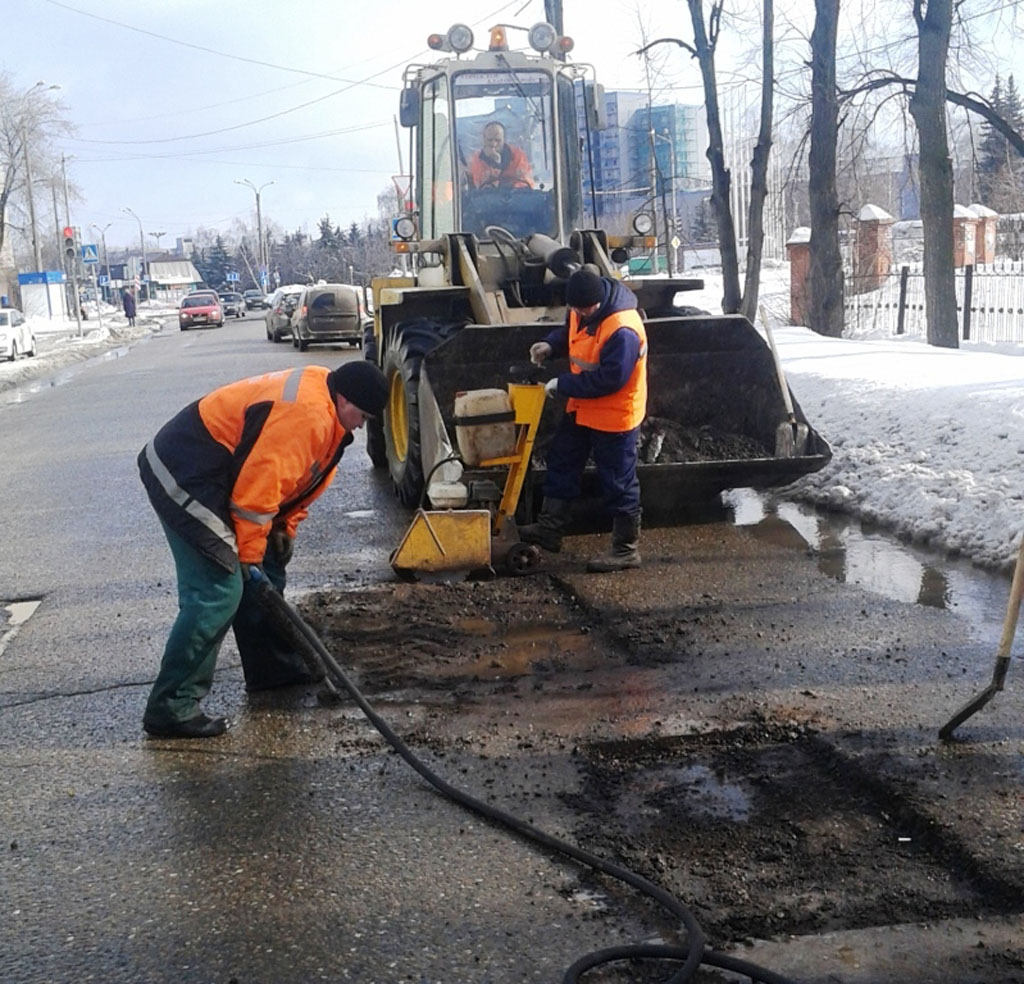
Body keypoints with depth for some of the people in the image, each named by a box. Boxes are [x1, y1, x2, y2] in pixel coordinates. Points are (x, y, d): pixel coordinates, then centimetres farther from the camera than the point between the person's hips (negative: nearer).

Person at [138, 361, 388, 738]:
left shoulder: (323, 410, 10)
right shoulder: (304, 414, -25)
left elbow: (297, 479, 20)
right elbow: (257, 487, -26)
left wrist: (284, 530, 10)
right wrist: (249, 557, -18)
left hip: (209, 475, 11)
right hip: (184, 477, -11)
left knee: (264, 574, 17)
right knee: (218, 592, -16)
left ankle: (272, 665, 32)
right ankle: (171, 706, -11)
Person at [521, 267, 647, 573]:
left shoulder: (622, 330, -31)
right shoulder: (582, 311, -2)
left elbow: (608, 379, -30)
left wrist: (563, 384, -23)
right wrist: (551, 345, -2)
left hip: (614, 417, -9)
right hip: (582, 409, 9)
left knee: (618, 482, 1)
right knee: (561, 462, 16)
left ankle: (627, 549, 14)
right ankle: (549, 528, 28)